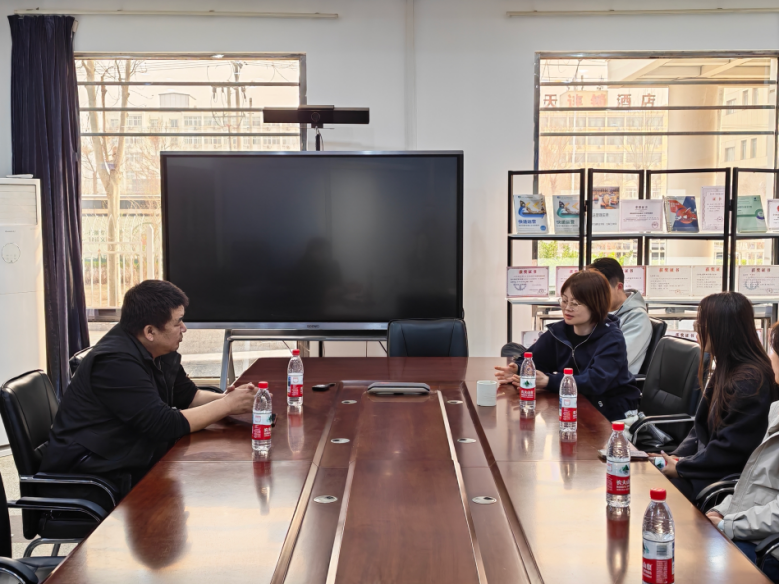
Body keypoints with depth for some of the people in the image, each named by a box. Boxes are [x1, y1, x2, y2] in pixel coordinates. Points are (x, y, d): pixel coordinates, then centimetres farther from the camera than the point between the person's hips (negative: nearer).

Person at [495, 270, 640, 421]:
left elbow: (596, 381, -31)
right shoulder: (558, 331, 1)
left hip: (612, 413, -5)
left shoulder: (612, 339, -16)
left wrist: (549, 381, -42)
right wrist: (517, 371, -22)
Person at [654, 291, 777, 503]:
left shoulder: (750, 381, -21)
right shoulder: (726, 369, 11)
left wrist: (681, 467, -14)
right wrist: (675, 457, 2)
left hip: (727, 480, -9)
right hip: (708, 466, 9)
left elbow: (732, 448, -22)